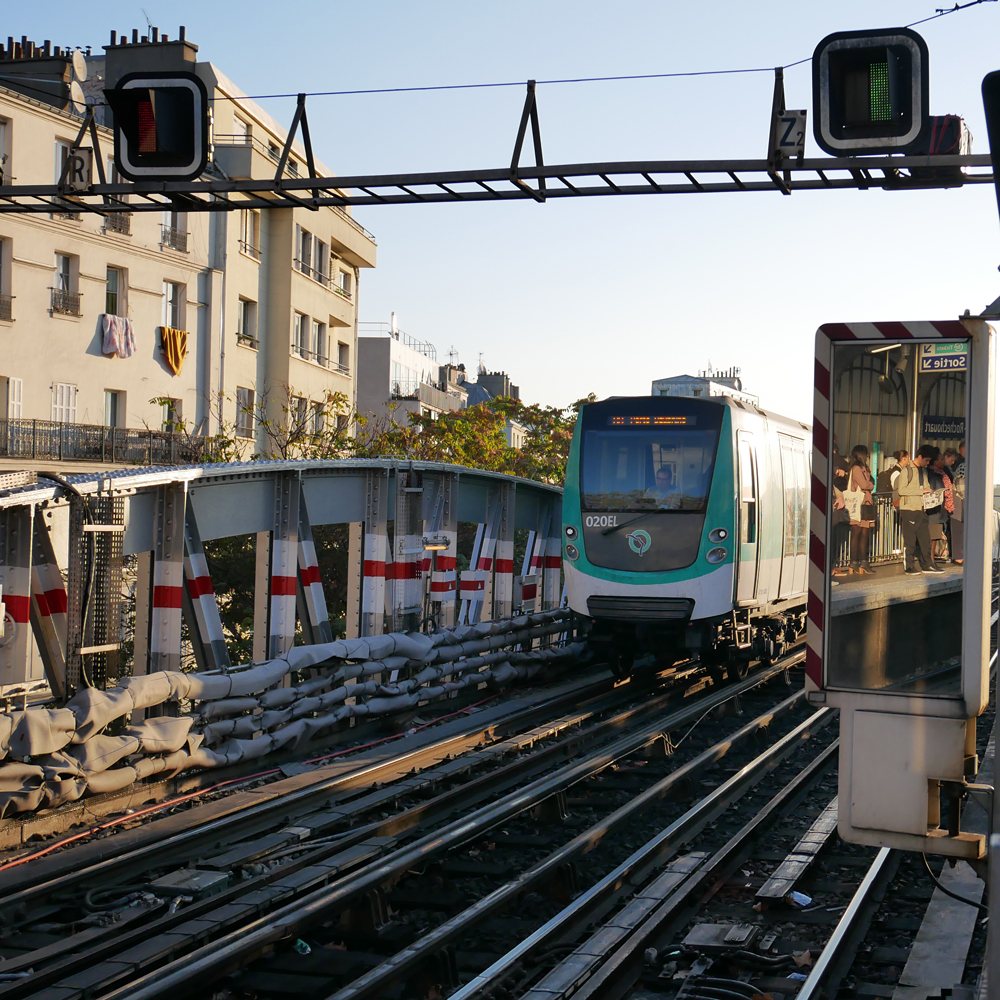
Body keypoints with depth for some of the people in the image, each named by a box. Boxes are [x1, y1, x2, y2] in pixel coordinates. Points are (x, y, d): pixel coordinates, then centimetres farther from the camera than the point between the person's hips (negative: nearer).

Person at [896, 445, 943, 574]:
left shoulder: (924, 470, 17)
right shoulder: (907, 470, -8)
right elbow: (901, 490, -17)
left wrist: (928, 491, 5)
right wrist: (921, 491, -18)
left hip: (921, 509, 7)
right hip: (909, 509, -7)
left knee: (925, 537, 7)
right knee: (910, 539, -3)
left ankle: (927, 565, 13)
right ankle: (908, 566, 4)